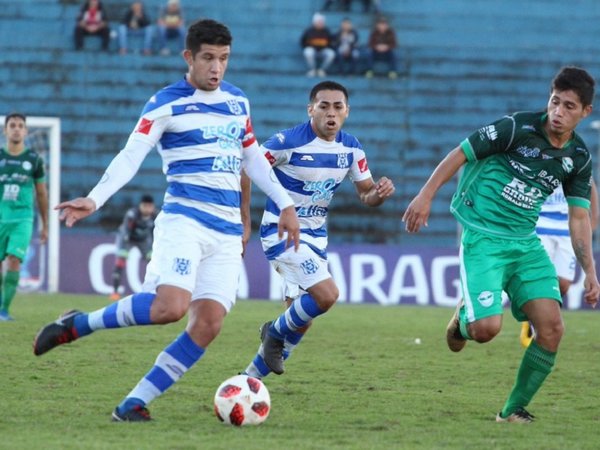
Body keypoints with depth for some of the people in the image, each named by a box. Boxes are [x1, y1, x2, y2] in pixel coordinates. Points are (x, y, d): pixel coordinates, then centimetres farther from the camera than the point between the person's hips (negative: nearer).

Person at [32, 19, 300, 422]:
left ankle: (134, 404, -4)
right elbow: (131, 156, -11)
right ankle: (75, 325, -7)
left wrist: (285, 204, 22)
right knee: (170, 306, -27)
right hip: (183, 219, -6)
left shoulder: (238, 101, 15)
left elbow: (252, 158, 26)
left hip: (228, 233, 6)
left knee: (208, 323, -10)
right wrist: (95, 199, -25)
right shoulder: (166, 104, -4)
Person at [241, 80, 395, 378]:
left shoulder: (351, 148, 0)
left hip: (316, 236, 7)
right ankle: (276, 333, 3)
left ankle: (251, 378, 24)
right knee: (327, 295, -24)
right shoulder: (287, 142, -18)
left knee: (301, 322, 8)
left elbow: (366, 194, 8)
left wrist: (380, 193, -16)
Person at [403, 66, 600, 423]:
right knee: (487, 328, -21)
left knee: (552, 327, -10)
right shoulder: (518, 128, -12)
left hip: (526, 243, 5)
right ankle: (463, 318, 19)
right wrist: (426, 195, -9)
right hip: (483, 239, -5)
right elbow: (461, 154, -4)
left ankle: (515, 410, 7)